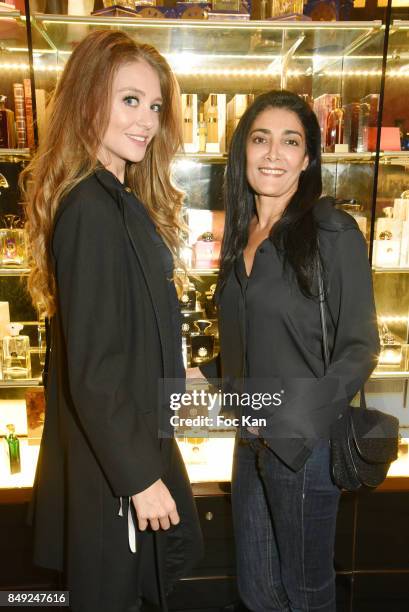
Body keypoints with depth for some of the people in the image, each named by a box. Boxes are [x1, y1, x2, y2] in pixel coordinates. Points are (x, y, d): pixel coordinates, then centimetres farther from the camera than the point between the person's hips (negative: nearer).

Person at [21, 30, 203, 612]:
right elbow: (92, 370, -26)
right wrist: (139, 476, -19)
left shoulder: (123, 201, 5)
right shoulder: (90, 210, -26)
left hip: (134, 430, 9)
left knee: (174, 556, 27)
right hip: (113, 452, -9)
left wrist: (177, 375, 20)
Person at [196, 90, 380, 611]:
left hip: (305, 441, -6)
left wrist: (296, 419, -21)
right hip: (251, 437, 6)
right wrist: (208, 377, 5)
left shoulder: (333, 232, -13)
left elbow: (359, 348, -12)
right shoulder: (241, 235, 7)